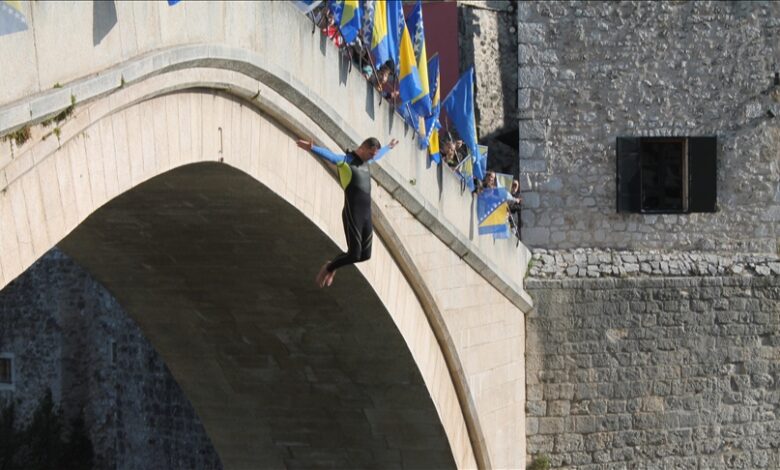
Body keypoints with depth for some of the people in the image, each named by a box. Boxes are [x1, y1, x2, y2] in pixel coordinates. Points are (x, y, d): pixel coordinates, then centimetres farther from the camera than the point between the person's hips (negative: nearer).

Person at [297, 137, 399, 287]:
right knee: (354, 255, -9)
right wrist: (312, 148, -49)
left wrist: (389, 147, 58)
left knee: (365, 255, 10)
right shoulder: (346, 161, -10)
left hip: (366, 215, 8)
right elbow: (329, 155, -30)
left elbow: (379, 154, 38)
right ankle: (328, 268, 18)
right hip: (352, 215, -8)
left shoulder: (366, 161, 15)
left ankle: (332, 265, 32)